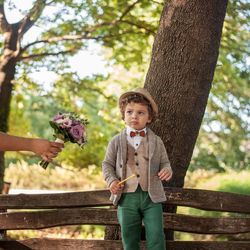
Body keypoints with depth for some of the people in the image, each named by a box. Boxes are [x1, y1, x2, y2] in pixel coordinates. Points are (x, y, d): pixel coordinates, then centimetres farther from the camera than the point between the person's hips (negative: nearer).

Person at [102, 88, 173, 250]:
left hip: (152, 196, 0)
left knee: (156, 235, -3)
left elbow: (164, 162, 10)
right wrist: (111, 180, -9)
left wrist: (167, 170, -13)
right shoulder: (117, 141, 3)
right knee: (129, 237, 8)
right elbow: (107, 164, 9)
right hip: (127, 196, 0)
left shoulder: (156, 141, 4)